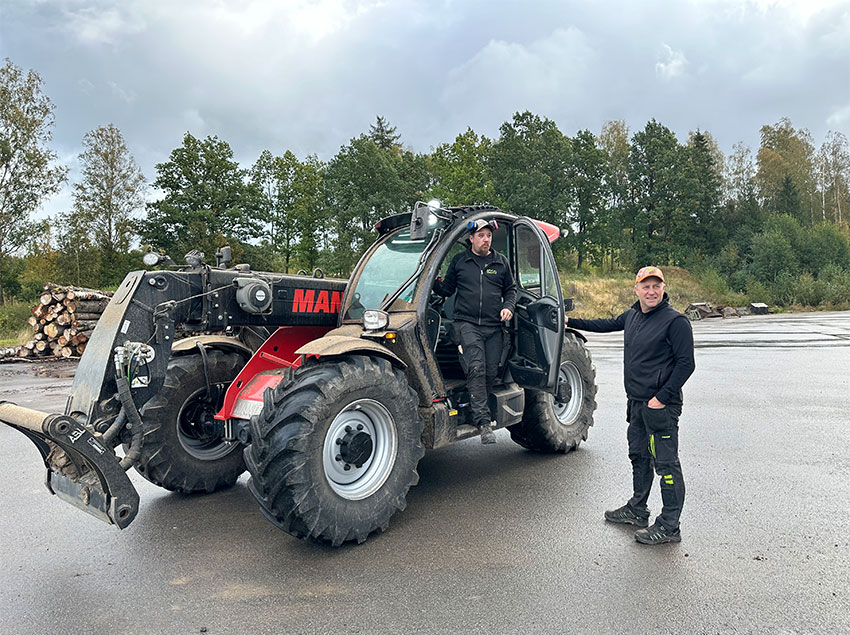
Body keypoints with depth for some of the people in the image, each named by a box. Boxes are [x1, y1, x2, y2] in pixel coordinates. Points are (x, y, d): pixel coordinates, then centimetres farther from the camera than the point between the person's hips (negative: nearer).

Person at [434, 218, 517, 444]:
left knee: (490, 373, -1)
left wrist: (508, 307, 3)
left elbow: (511, 289, 22)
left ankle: (476, 411, 17)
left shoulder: (501, 262, 15)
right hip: (466, 323, -3)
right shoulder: (459, 261, 11)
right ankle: (483, 422, -19)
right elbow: (447, 290, 14)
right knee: (476, 368, -18)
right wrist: (432, 280, -4)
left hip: (493, 327, 3)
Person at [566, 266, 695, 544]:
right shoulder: (633, 315, 10)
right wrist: (570, 322, 34)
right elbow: (608, 324, 29)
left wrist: (662, 398, -19)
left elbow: (686, 363, -16)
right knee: (639, 456, 19)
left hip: (661, 406, -9)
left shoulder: (675, 321, -14)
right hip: (637, 402, 9)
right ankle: (637, 510, 34)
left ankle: (669, 526, 6)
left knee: (666, 464, -2)